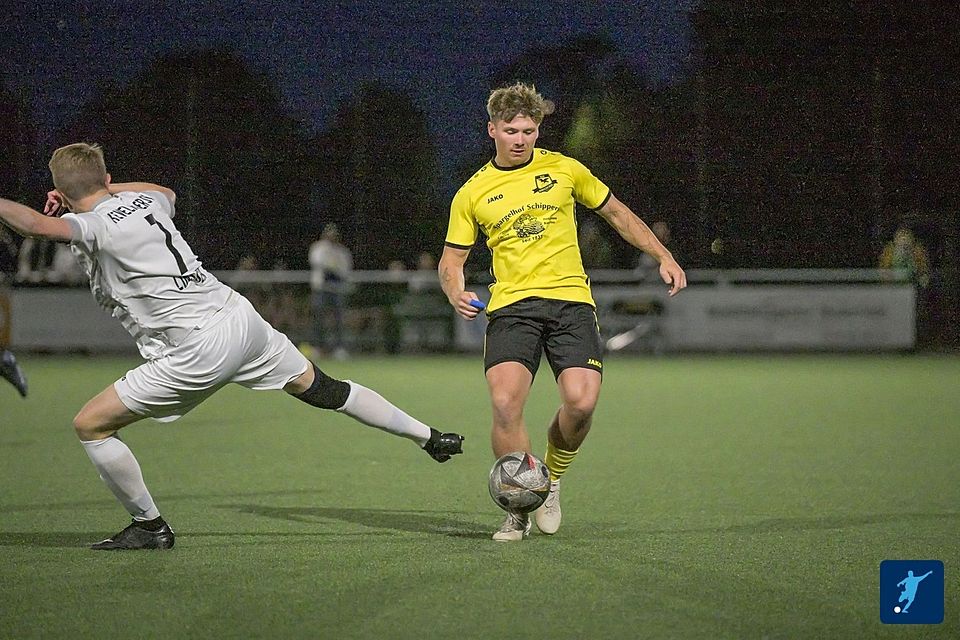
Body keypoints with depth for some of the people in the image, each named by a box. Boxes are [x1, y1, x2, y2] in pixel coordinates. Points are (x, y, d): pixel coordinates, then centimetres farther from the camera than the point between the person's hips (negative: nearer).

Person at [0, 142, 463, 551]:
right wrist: (97, 191, 31)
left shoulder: (93, 224, -9)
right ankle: (427, 436, 36)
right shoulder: (142, 201, 11)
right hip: (241, 319, 8)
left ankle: (149, 526, 11)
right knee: (321, 388, 26)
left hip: (196, 355, -8)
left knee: (90, 425, 3)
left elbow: (37, 224, -31)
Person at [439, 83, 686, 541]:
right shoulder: (472, 193, 9)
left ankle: (552, 479, 11)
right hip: (511, 307, 0)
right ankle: (519, 508, -4)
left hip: (570, 300, 0)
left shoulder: (565, 170, 9)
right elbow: (451, 259, 16)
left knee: (581, 401, -20)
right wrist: (456, 293, -7)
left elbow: (617, 214, 21)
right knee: (505, 403, -22)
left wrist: (663, 257, 13)